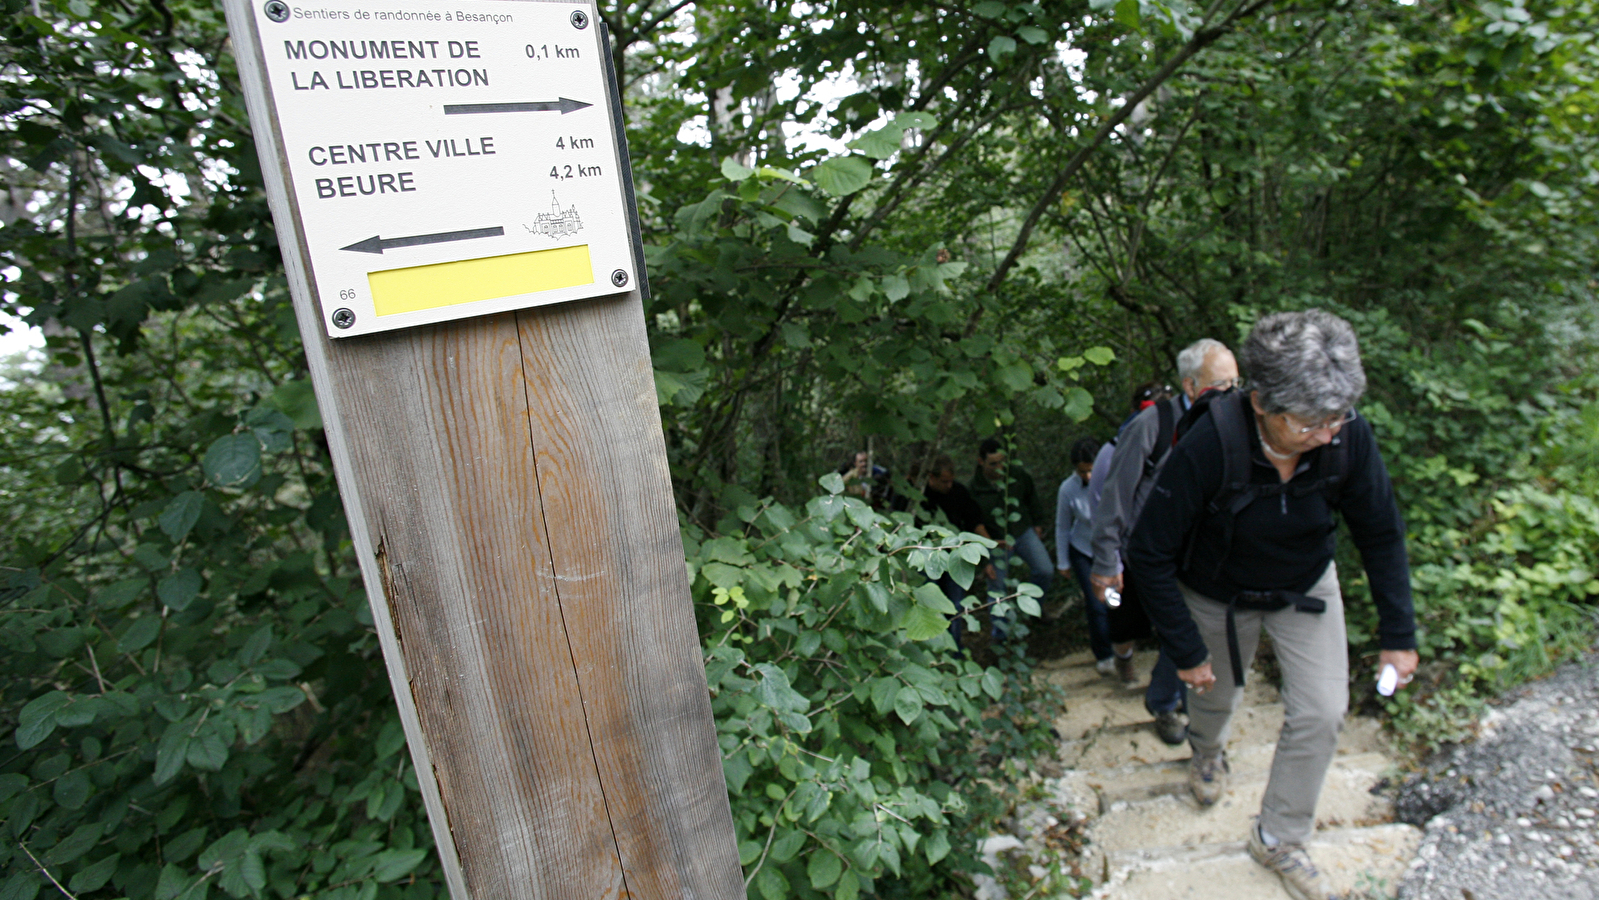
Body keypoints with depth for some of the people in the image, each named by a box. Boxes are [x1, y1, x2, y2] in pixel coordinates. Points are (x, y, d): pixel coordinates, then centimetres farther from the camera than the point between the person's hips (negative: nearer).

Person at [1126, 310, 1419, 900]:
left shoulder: (1349, 438, -27)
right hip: (1220, 597, -2)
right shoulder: (1209, 447, -38)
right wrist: (1186, 651, -19)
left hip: (1306, 588, 3)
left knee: (1322, 714, -1)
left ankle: (1278, 838, 24)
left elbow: (1381, 535, -8)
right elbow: (1149, 556, -28)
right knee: (1214, 695, 18)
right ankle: (1207, 753, 58)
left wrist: (1398, 635, -6)